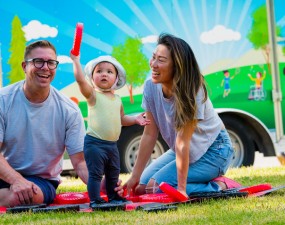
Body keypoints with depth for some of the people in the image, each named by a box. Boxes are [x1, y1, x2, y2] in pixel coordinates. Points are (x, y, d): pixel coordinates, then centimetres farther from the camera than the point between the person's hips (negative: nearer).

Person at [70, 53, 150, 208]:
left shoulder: (117, 99, 12)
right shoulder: (93, 95, -8)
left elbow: (121, 119, 24)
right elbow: (80, 79, -23)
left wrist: (135, 119, 8)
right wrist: (76, 60, -25)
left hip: (112, 144, 7)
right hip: (94, 143, -7)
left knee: (113, 174, 18)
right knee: (95, 173, -8)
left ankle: (114, 197, 33)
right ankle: (95, 200, -3)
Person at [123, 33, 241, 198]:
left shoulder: (192, 92, -28)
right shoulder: (151, 87, -11)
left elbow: (183, 141, -30)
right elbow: (150, 135, -9)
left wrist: (181, 188, -29)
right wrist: (135, 177, -11)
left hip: (213, 151, -8)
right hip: (182, 151, 8)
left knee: (157, 186, -22)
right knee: (142, 185, 0)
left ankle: (218, 186, -8)